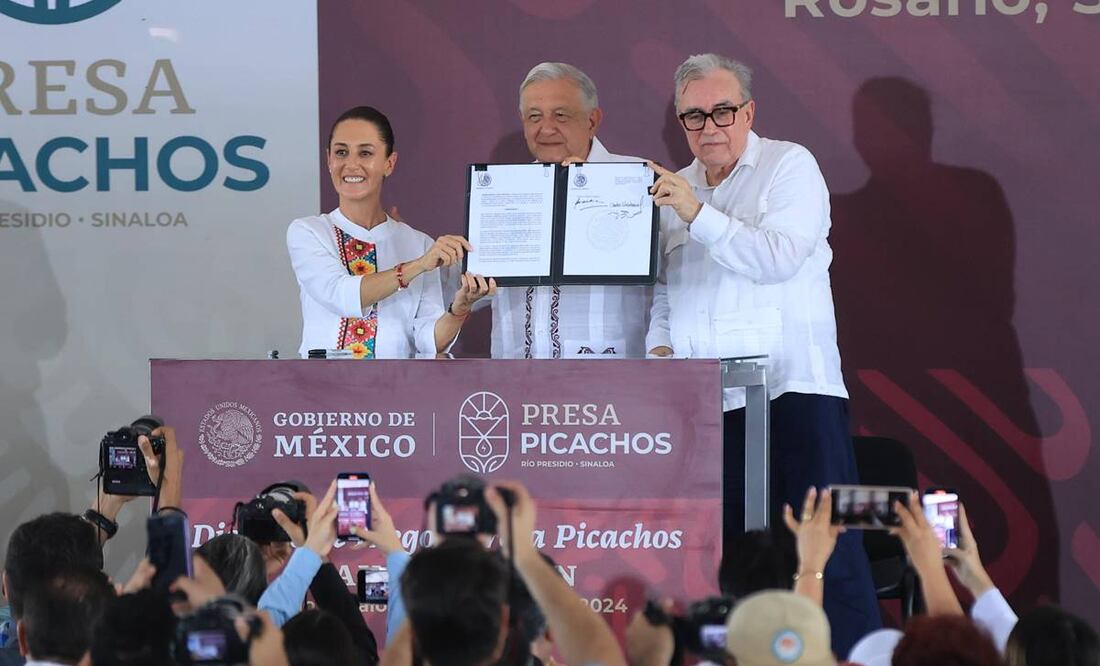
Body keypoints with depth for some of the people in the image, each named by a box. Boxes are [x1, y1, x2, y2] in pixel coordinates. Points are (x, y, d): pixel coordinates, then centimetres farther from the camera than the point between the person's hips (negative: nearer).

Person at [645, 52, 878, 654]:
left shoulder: (789, 166, 2)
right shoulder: (674, 188, 19)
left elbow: (779, 257, -12)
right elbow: (662, 288, 24)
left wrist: (698, 214, -14)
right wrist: (659, 345, 6)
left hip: (792, 385, -5)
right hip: (703, 399, 5)